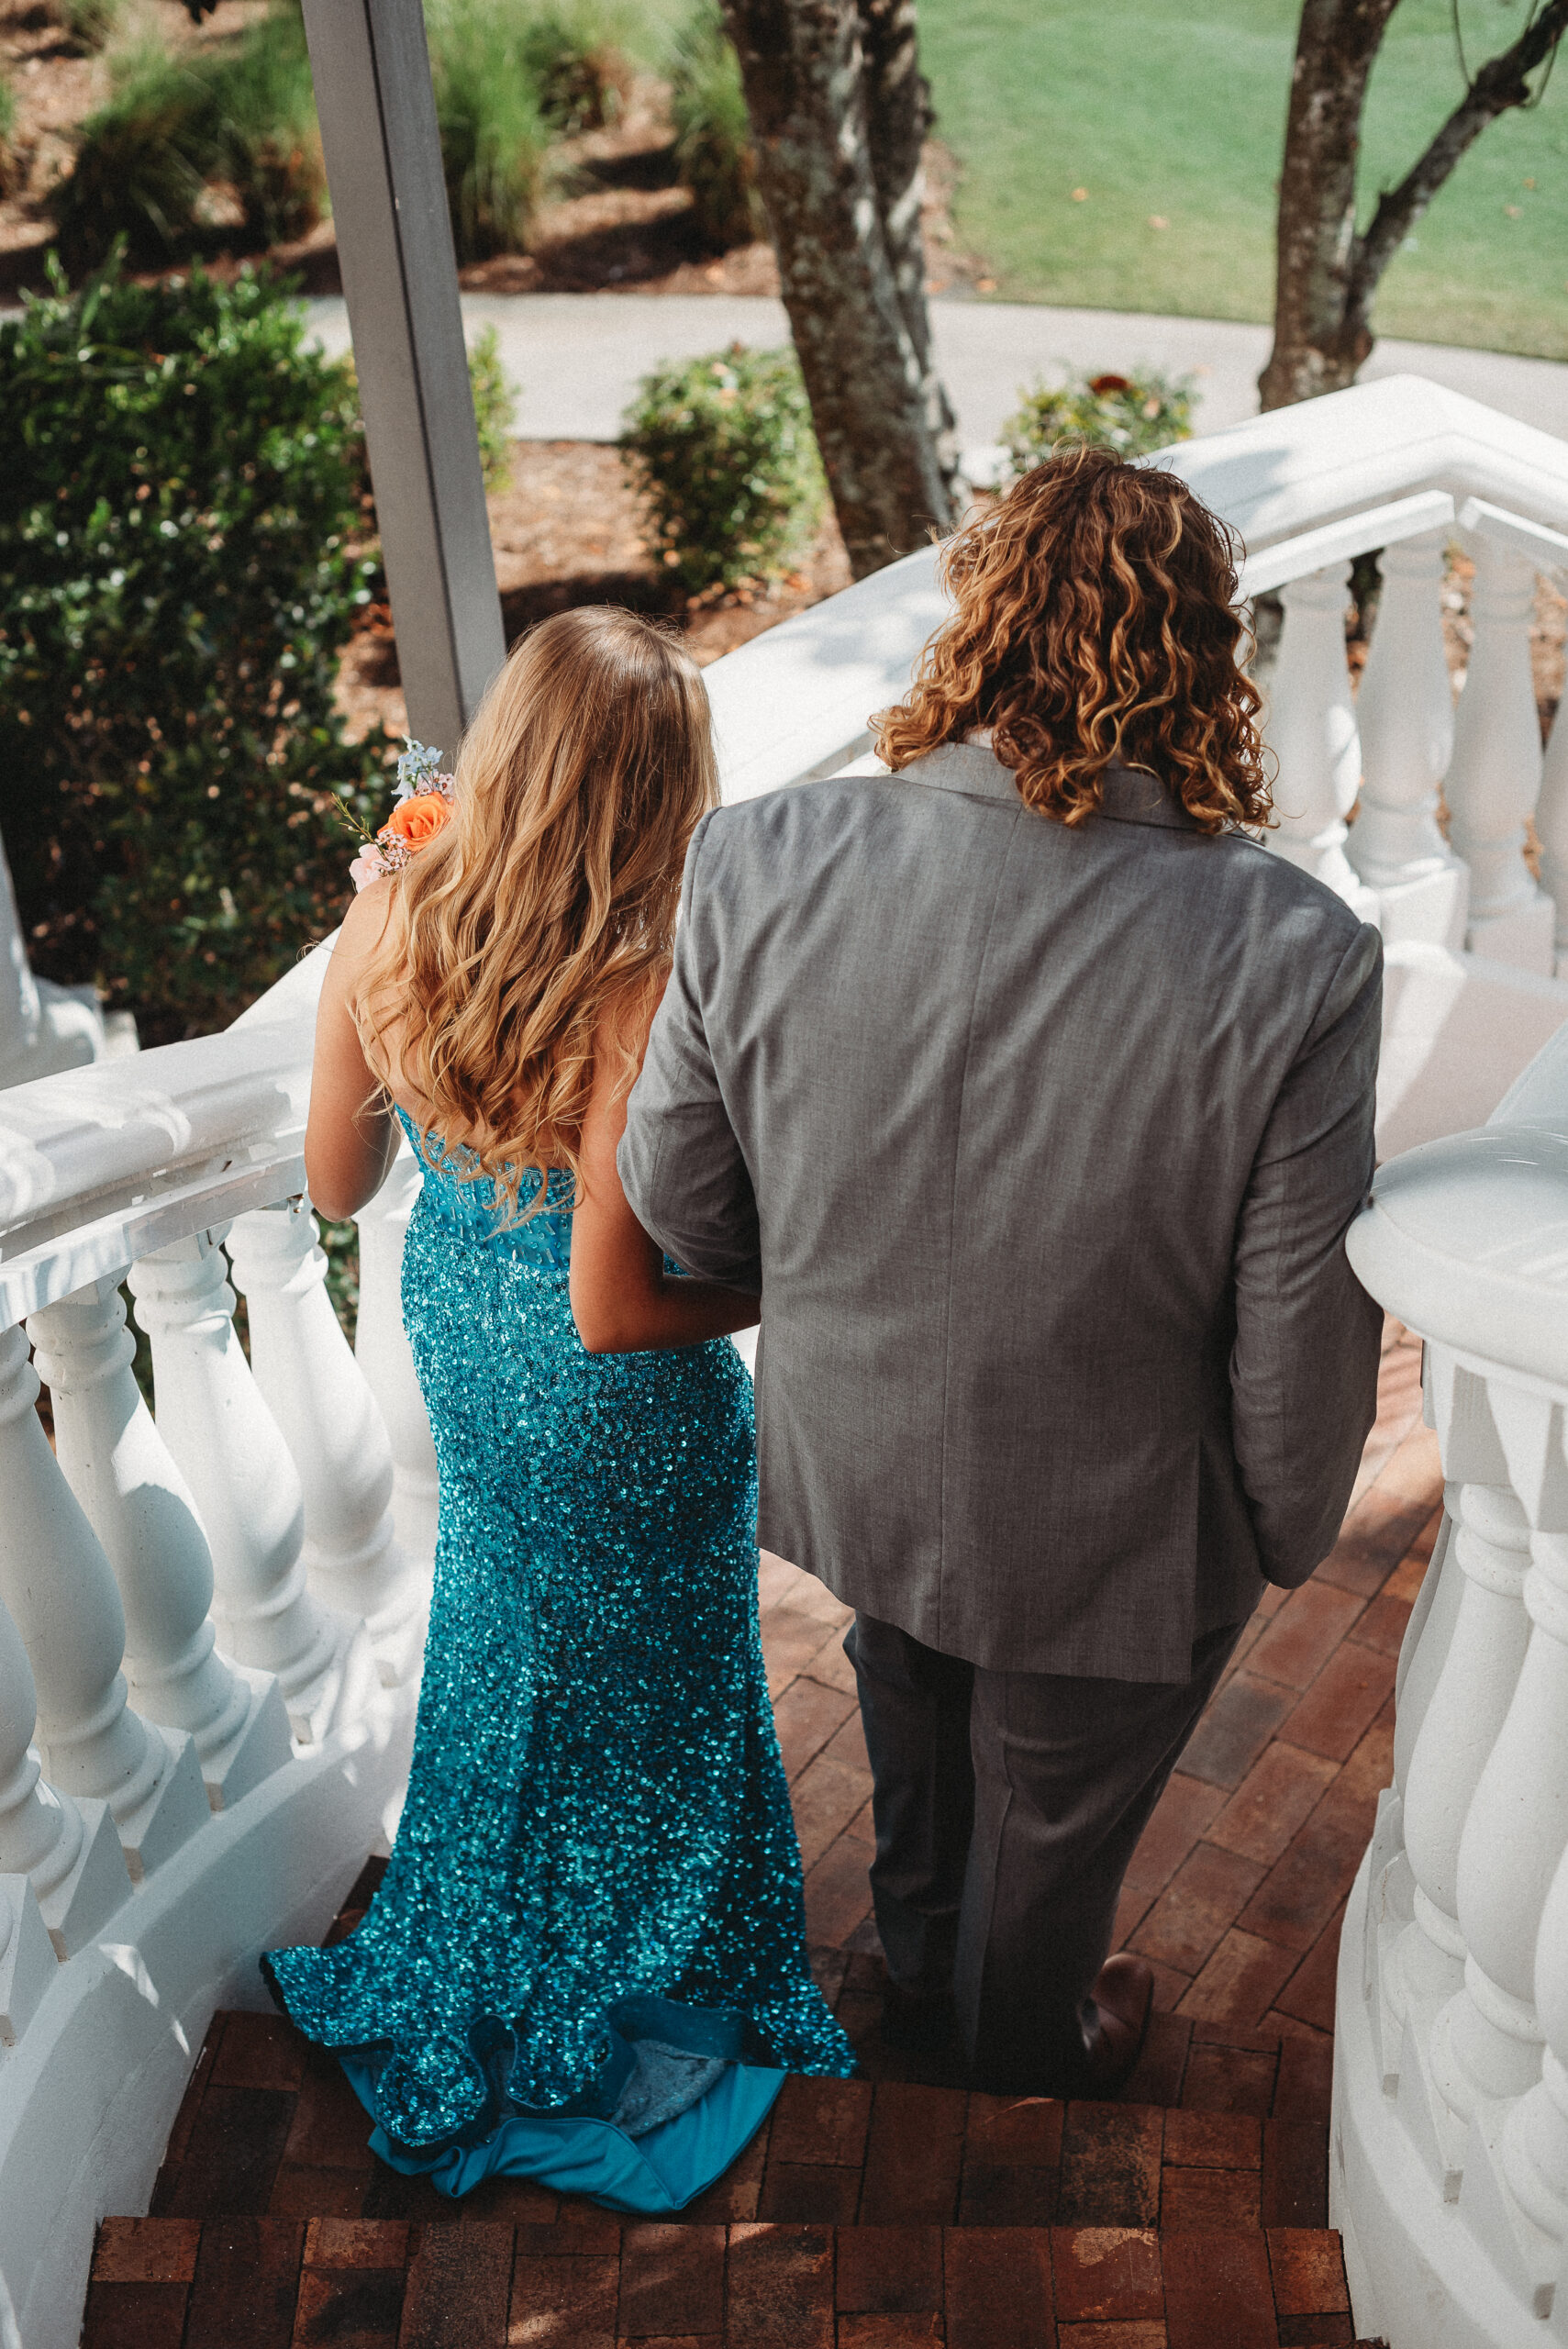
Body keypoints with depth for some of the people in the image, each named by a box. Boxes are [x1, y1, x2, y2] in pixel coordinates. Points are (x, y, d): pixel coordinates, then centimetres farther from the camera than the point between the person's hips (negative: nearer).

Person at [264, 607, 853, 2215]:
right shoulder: (644, 999, -35)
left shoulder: (386, 925, -18)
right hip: (619, 1414, -6)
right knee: (646, 1685, 23)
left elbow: (335, 1185, -4)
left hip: (457, 1342, 6)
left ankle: (463, 1996, 60)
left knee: (500, 1630, 32)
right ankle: (639, 2002, 51)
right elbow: (617, 1304, -30)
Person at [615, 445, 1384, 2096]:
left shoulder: (757, 863, -24)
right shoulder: (1295, 960, -31)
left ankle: (921, 1977, 66)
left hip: (853, 1475, 3)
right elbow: (1299, 1340, -21)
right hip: (1111, 1541, -2)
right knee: (1054, 1830, 29)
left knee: (916, 1756, 35)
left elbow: (673, 1193, -10)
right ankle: (1031, 2051, 61)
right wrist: (1285, 1533, 1)